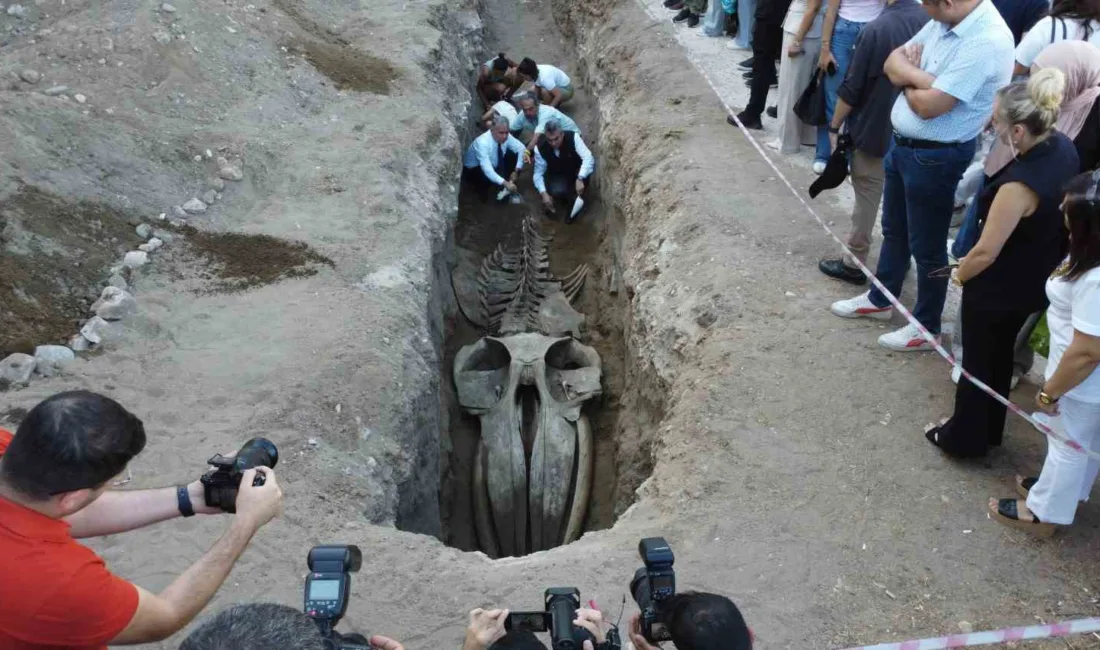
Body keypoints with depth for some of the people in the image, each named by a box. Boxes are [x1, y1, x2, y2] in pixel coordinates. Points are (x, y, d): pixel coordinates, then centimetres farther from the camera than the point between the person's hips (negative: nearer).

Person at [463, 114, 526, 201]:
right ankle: (480, 187, -4)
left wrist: (516, 171, -25)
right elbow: (487, 170, -44)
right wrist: (505, 184, -53)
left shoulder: (506, 136, -19)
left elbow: (521, 148, -12)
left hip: (494, 164, 6)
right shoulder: (482, 143, -36)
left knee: (515, 155, -15)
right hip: (473, 170, -6)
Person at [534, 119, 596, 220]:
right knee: (556, 192, -34)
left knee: (589, 165, -34)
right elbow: (538, 173, -16)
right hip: (558, 175, 0)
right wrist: (544, 193, -31)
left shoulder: (573, 137, -30)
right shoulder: (541, 149, -25)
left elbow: (588, 158, -38)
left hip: (577, 172, 0)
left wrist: (580, 179, -52)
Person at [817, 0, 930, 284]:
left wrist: (835, 125, -5)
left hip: (874, 129, -6)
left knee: (867, 197, 4)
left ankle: (854, 263, 14)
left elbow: (852, 88, -17)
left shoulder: (877, 29, -23)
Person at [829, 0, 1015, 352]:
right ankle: (879, 300, 43)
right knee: (894, 230, 24)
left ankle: (927, 327, 25)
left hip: (934, 158, -9)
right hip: (903, 144, 9)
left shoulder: (987, 41, -27)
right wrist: (919, 76, -17)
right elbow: (893, 63, 3)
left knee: (926, 246, 7)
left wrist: (908, 78, -7)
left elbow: (929, 105, -26)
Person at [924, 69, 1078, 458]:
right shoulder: (1063, 148, -8)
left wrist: (961, 274, -5)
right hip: (1033, 283, 8)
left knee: (978, 362, 13)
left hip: (998, 289, -8)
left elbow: (985, 253, -26)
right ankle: (987, 431, 44)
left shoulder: (1021, 183, -35)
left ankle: (963, 438, 33)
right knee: (1000, 356, 25)